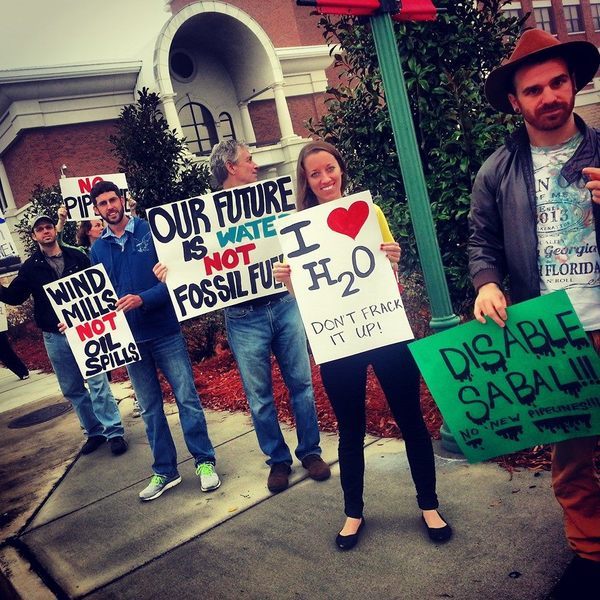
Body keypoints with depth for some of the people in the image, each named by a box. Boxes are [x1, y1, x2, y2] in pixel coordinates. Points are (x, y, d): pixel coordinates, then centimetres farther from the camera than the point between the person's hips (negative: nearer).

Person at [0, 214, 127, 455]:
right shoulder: (30, 267, 5)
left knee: (98, 382, -4)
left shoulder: (77, 257, 1)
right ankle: (94, 432, 23)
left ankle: (114, 432, 4)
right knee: (72, 389, 10)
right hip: (55, 336, 3)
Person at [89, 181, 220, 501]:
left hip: (165, 332, -4)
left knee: (187, 398, 1)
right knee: (150, 408, 12)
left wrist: (143, 299, -23)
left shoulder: (151, 231, -5)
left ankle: (205, 462, 16)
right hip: (130, 339, 4)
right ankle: (165, 471, 24)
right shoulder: (98, 249, 7)